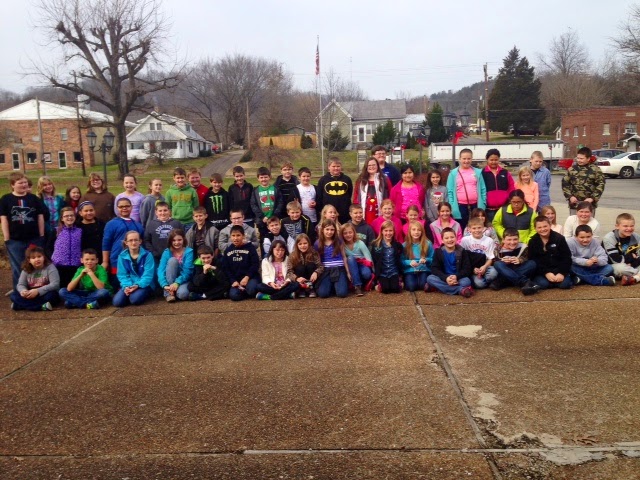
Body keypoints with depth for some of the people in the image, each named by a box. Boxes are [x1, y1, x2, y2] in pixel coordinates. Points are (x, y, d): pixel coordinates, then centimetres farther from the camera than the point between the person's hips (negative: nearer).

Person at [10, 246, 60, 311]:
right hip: (31, 295, 4)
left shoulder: (50, 267, -11)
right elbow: (20, 284, 0)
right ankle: (41, 306, -32)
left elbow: (55, 284, -20)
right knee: (13, 295, -17)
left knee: (51, 295, -36)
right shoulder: (26, 270, 4)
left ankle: (23, 305, -25)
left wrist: (38, 291, -30)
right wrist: (23, 291, -27)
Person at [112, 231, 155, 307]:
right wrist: (126, 286, -19)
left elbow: (148, 275, -11)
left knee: (135, 299, -33)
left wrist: (137, 285, -26)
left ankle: (144, 294, 2)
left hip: (144, 285, -3)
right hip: (128, 285, 3)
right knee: (117, 302, -22)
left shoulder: (147, 255, -5)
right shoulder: (122, 256, 4)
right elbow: (122, 275, 0)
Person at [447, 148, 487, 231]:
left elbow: (483, 189, 8)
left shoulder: (478, 172, 7)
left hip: (475, 205, 2)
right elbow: (450, 191, -1)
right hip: (460, 206, -1)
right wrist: (452, 207, -8)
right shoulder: (453, 173, 2)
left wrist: (483, 204, 0)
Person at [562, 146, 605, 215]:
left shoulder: (595, 170, -2)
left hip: (589, 204, -2)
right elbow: (565, 183, 7)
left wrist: (593, 198, -11)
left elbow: (601, 184, -2)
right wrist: (570, 196, -5)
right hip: (574, 204, 2)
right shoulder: (571, 169, 4)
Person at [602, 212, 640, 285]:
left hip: (630, 266, 6)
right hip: (611, 267, -5)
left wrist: (633, 263, -21)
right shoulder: (609, 238, -19)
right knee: (620, 267, -37)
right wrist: (632, 257, -8)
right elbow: (616, 260, -23)